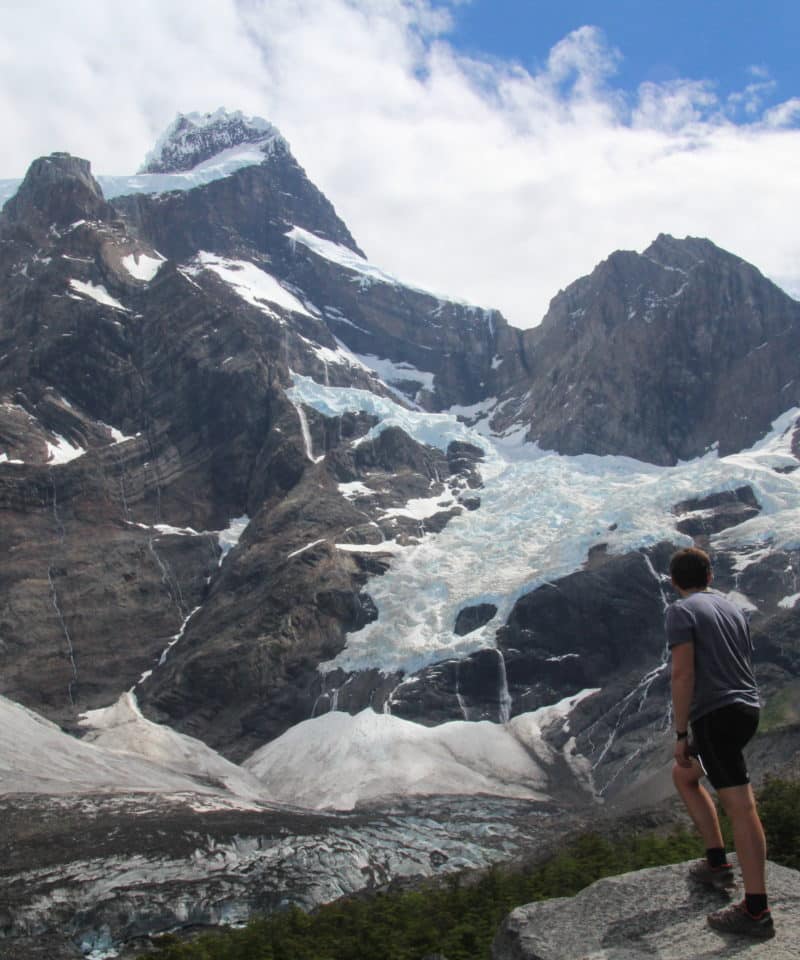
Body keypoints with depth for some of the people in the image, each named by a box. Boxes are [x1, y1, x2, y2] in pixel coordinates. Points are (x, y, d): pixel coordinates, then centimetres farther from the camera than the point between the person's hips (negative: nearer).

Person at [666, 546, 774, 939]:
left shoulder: (681, 611, -5)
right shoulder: (733, 609, 18)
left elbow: (683, 673, -15)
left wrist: (681, 734, -13)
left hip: (715, 714, -8)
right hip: (746, 709, 8)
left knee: (740, 806, -10)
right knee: (683, 775, 24)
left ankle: (756, 910, -10)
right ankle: (716, 863, 23)